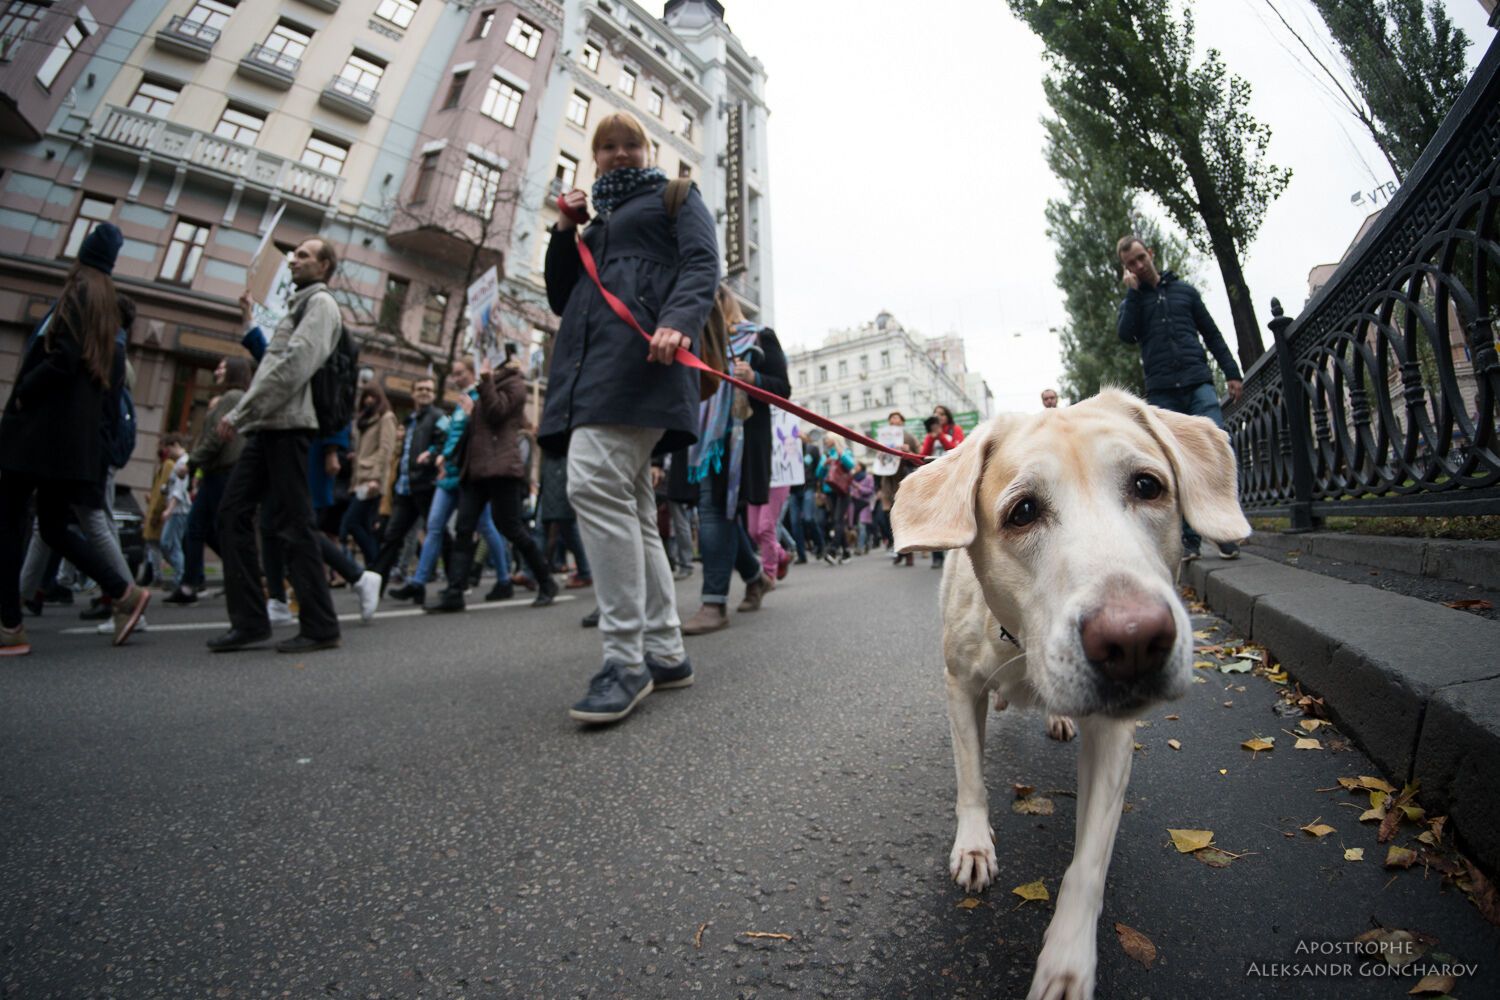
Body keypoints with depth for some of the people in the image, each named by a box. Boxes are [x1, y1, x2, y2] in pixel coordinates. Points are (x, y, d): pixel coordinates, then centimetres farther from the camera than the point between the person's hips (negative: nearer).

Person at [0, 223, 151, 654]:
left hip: (41, 426, -7)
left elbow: (62, 359, -16)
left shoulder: (79, 292, -5)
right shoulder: (111, 305, 18)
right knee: (54, 527, 12)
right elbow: (115, 375, 16)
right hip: (78, 434, 7)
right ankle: (124, 594, 3)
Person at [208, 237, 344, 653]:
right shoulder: (299, 304, 29)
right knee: (233, 512, 5)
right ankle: (249, 621, 8)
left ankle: (320, 626, -2)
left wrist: (239, 413, -16)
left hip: (287, 426, -9)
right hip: (267, 426, 9)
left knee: (293, 524, -9)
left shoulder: (321, 302, -1)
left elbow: (294, 365, -16)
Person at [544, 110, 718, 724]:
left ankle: (626, 659, -18)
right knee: (629, 508, 0)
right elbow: (561, 300, 31)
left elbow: (702, 266, 0)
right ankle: (665, 652, 6)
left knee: (595, 484, -25)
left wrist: (678, 320, -20)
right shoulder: (598, 222, 36)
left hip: (639, 357, -7)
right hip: (592, 366, 8)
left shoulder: (675, 196, 19)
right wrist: (565, 231, 20)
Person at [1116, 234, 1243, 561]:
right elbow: (1126, 335, -8)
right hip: (1162, 393, -1)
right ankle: (1189, 538, 2)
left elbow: (1212, 334, 17)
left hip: (1199, 385, 1)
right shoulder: (1132, 301, 15)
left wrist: (1231, 372, 8)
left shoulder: (1184, 290, 18)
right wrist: (1133, 290, -2)